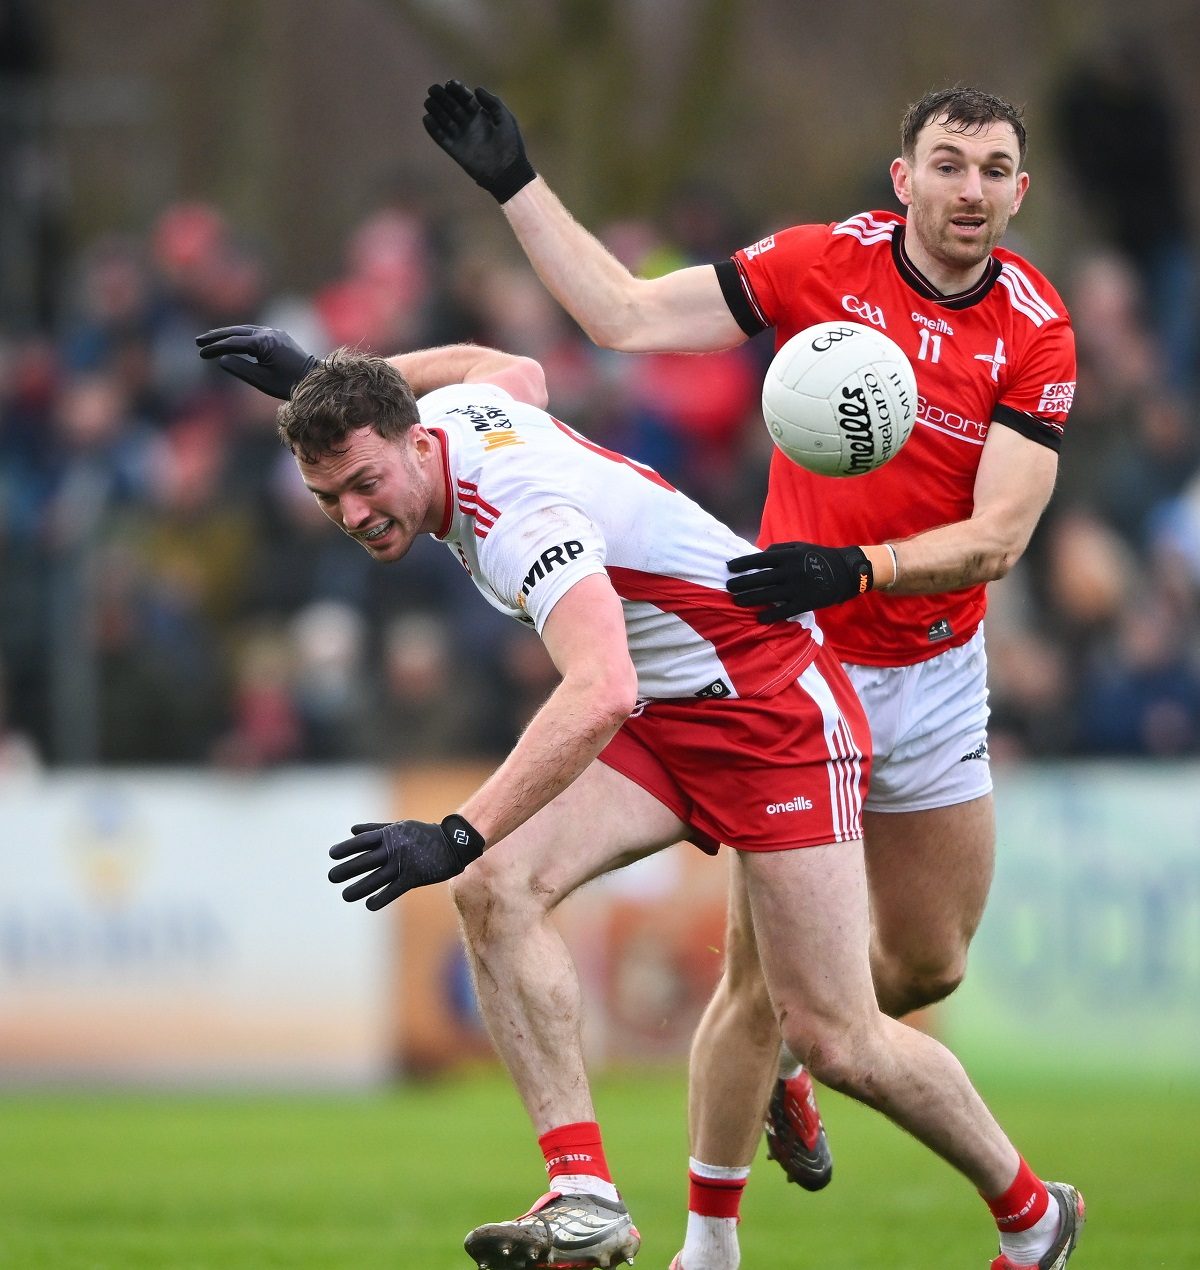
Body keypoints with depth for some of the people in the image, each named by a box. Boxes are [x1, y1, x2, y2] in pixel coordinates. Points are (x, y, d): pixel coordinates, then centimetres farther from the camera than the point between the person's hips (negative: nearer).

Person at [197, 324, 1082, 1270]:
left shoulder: (518, 510, -32)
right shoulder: (456, 407, -4)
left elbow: (600, 695, -46)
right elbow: (519, 373, 23)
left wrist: (458, 837, -50)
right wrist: (325, 378, 21)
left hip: (776, 709, -9)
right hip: (664, 716, 9)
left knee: (834, 1040, -8)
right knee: (496, 888, -17)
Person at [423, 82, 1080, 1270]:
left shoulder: (1038, 333, -8)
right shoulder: (822, 263, -10)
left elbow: (996, 538, -14)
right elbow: (625, 315, -6)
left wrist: (856, 569, -29)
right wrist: (517, 186, -10)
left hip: (937, 675, 3)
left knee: (927, 963, 15)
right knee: (764, 974, -9)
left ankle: (788, 1060, 46)